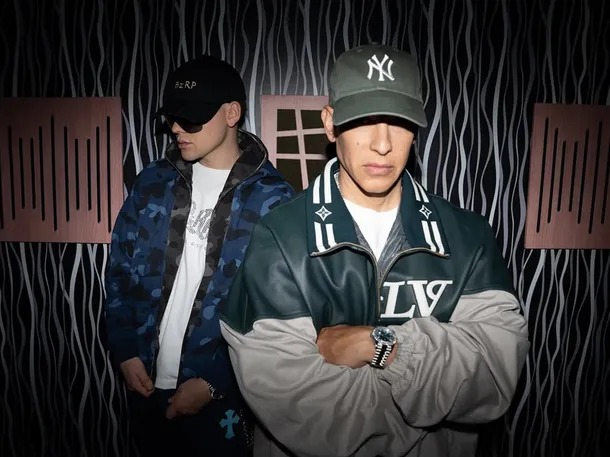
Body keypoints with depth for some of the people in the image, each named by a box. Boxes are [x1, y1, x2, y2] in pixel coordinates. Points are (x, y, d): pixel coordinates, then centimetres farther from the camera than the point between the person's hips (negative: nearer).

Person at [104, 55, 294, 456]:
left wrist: (214, 383, -13)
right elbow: (121, 269, 7)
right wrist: (125, 350, 0)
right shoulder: (154, 181, 0)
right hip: (147, 383, 4)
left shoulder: (271, 198, -13)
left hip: (222, 394, -4)